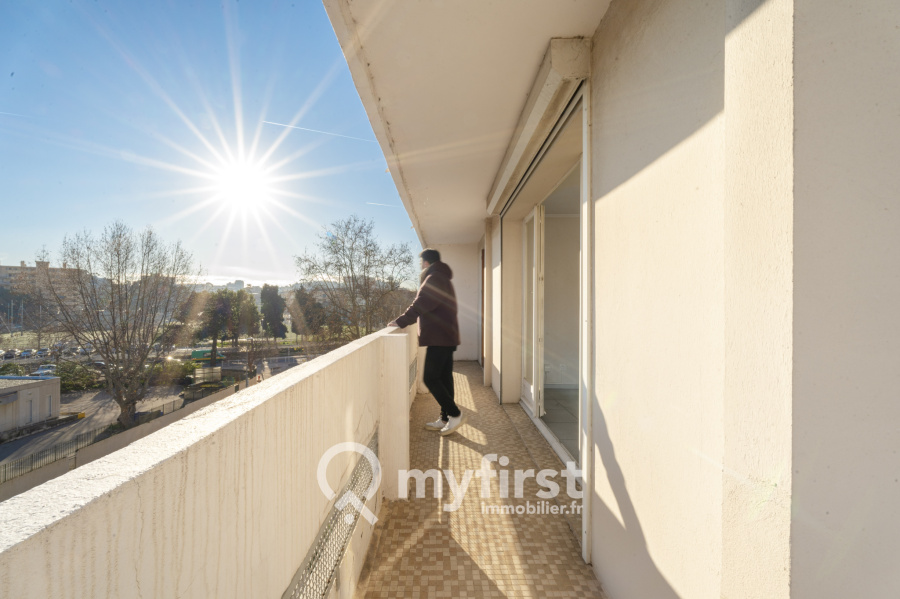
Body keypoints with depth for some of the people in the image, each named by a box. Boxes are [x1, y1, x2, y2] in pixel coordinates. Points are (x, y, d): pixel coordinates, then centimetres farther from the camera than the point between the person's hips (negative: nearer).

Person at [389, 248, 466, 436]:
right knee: (444, 378, 11)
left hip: (439, 339, -10)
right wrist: (404, 320, 22)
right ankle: (445, 419, 18)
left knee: (430, 378, -6)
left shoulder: (434, 279, -12)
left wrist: (400, 321, -10)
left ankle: (455, 414, -1)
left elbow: (419, 305, -18)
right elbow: (423, 307, 25)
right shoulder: (443, 279, 21)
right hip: (447, 337, 10)